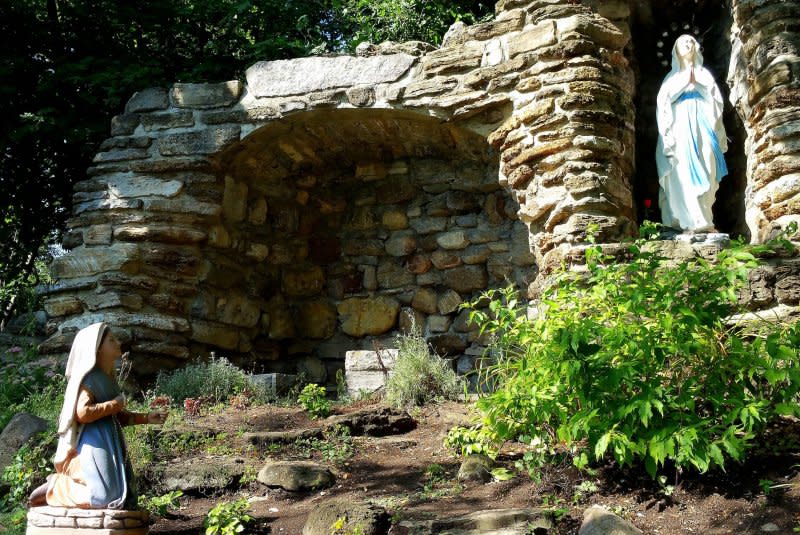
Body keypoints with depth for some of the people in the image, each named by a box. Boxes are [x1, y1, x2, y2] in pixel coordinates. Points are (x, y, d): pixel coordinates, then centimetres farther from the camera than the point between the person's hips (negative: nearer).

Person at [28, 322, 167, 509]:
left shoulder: (109, 378, 15)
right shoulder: (90, 378, -12)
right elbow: (83, 413, -26)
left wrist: (147, 418, 12)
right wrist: (115, 405, -15)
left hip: (112, 443, 9)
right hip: (95, 444, -9)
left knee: (126, 500, 9)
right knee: (105, 499, -13)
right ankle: (54, 487, 6)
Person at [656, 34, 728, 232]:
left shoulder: (704, 74, 24)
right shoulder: (672, 76, 22)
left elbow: (715, 100, 14)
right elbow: (664, 100, 7)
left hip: (702, 128, 1)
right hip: (681, 128, -1)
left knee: (705, 173, -12)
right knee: (685, 173, -17)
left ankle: (704, 220, -15)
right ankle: (696, 221, -25)